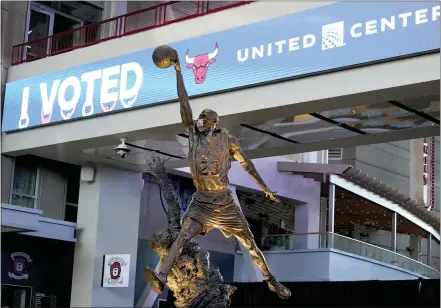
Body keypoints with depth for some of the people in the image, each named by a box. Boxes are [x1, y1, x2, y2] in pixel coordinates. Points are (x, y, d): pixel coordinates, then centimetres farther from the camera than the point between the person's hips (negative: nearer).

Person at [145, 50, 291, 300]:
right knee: (183, 237, -21)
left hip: (225, 201, -1)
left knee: (250, 243, 7)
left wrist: (266, 188, 13)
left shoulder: (227, 140, -2)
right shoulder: (194, 135, 3)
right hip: (201, 201, 1)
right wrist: (178, 70, -3)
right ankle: (161, 279, -36)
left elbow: (247, 163, 8)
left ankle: (272, 281, 21)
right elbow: (184, 103, 0)